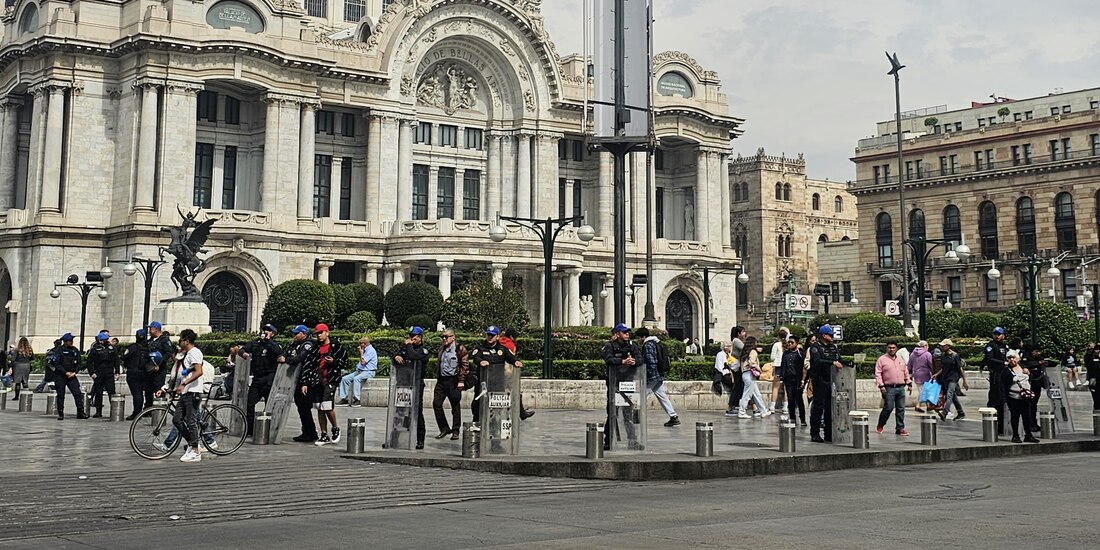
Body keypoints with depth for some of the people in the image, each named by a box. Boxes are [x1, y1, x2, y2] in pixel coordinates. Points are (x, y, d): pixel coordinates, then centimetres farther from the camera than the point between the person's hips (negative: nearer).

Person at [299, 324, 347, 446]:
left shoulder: (336, 346, 1)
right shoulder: (315, 348, 13)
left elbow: (345, 361, 3)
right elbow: (306, 365, 11)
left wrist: (334, 361, -16)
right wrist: (304, 383, 5)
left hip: (330, 380, -5)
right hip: (317, 380, 5)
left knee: (327, 406, -15)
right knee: (319, 408, 6)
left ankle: (335, 429, 10)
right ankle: (324, 435, 15)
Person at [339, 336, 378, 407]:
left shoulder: (371, 350, -11)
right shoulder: (365, 350, 19)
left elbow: (363, 362, -20)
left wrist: (361, 352, -8)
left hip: (369, 372, -10)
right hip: (360, 370, 10)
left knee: (356, 378, -36)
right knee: (344, 378, -5)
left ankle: (357, 400, -36)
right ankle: (344, 399, -6)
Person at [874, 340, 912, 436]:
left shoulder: (900, 360, 19)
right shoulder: (882, 360, 1)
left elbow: (906, 373, 23)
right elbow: (878, 374, -4)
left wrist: (909, 384, 15)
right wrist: (881, 385, -13)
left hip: (901, 388, 5)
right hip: (889, 388, -5)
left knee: (901, 409, 3)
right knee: (888, 408, -9)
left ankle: (900, 428, 9)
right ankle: (880, 426, 9)